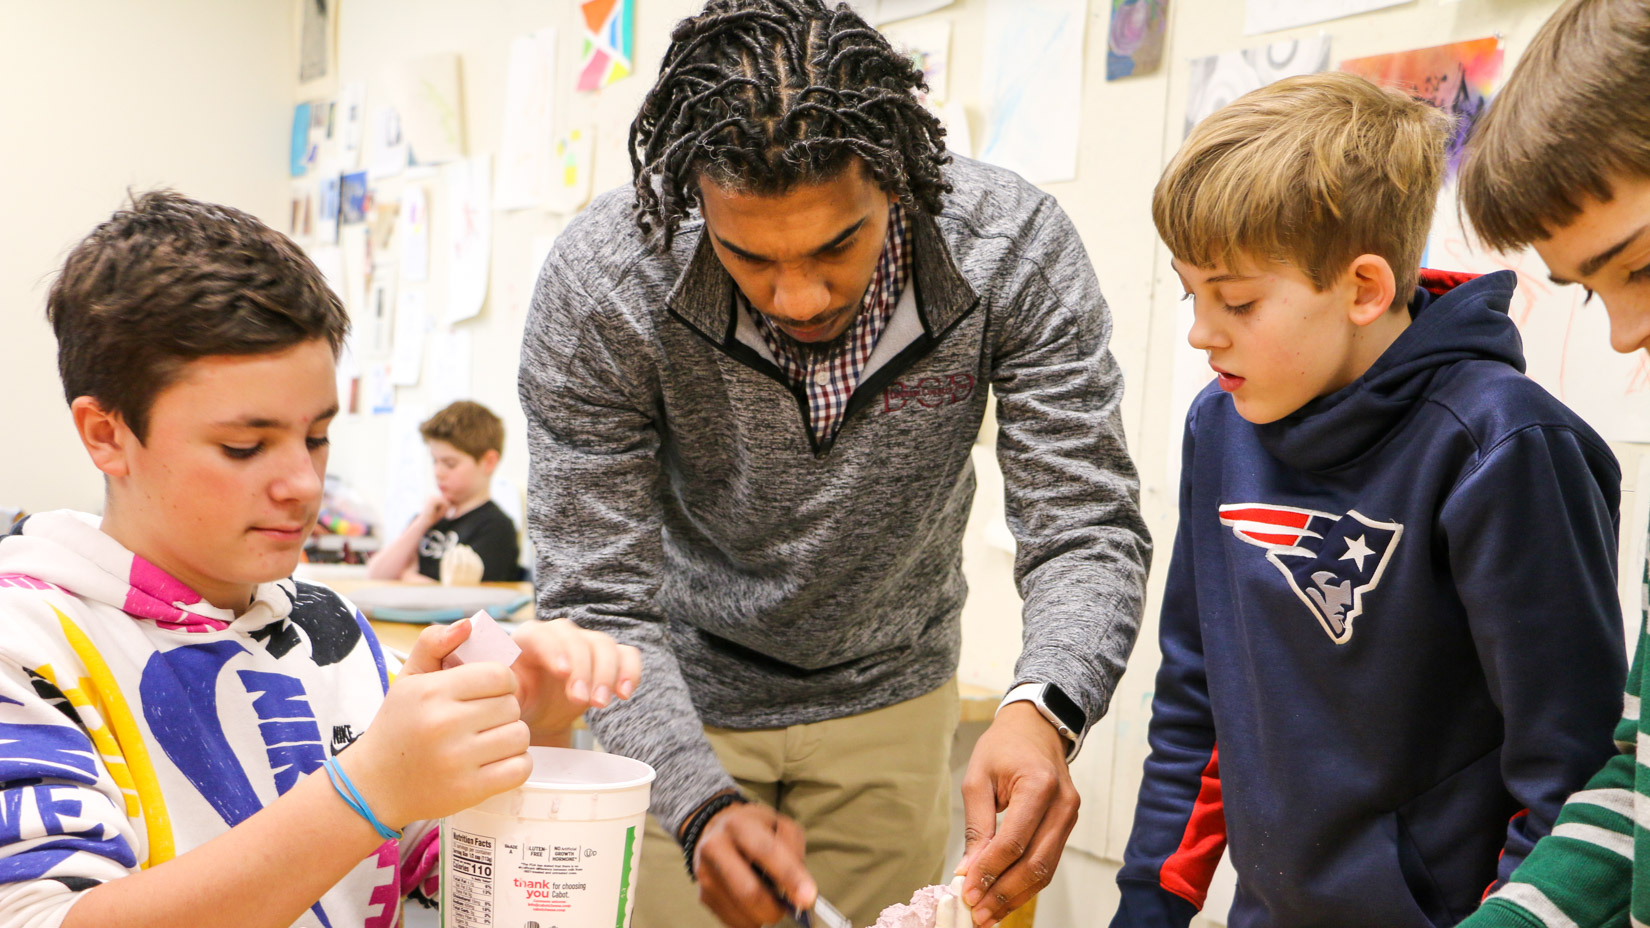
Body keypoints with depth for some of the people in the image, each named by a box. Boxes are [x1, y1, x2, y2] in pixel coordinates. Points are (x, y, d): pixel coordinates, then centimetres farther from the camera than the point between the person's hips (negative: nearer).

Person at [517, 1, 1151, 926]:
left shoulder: (1013, 246, -25)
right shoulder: (601, 282, -28)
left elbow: (1086, 526, -23)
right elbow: (599, 599, -24)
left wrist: (1043, 711, -43)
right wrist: (701, 805, -39)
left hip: (886, 701, 2)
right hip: (676, 701, -1)